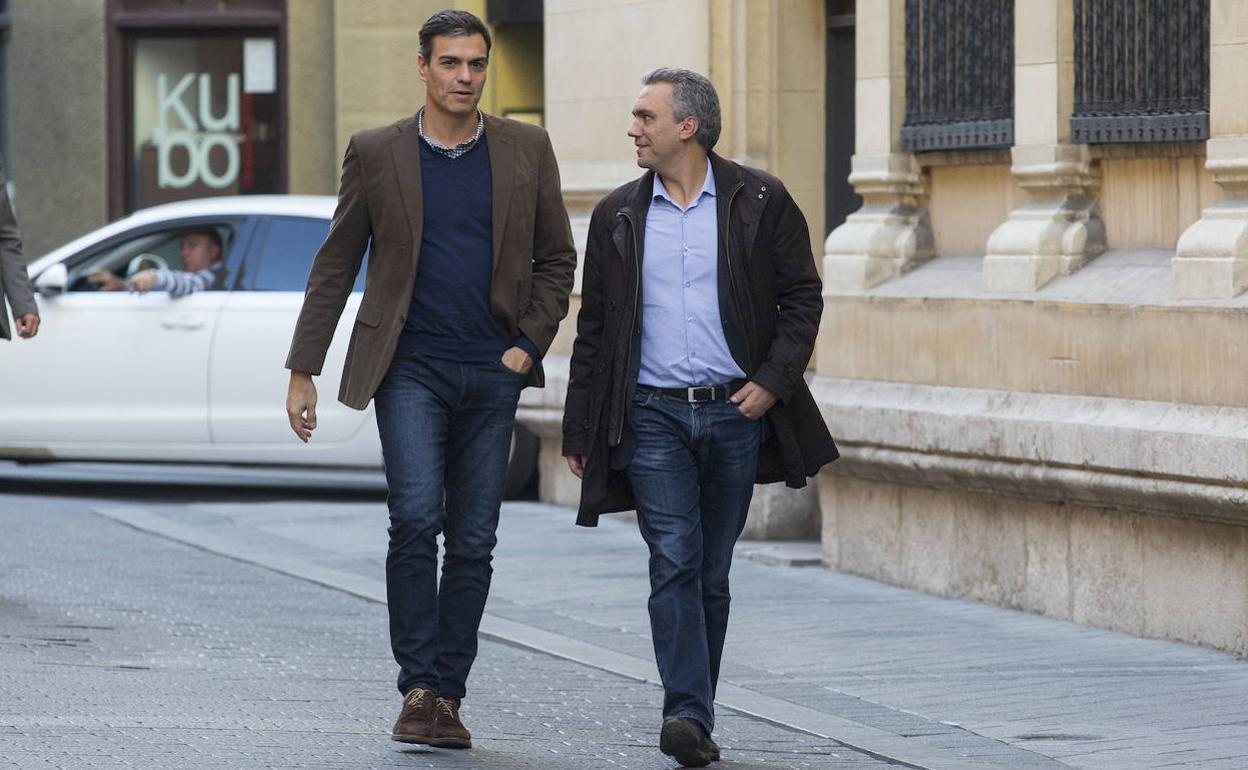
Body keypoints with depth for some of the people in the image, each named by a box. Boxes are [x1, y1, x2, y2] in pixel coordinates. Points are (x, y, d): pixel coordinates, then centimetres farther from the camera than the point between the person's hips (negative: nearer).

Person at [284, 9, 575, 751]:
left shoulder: (526, 150, 5)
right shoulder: (377, 153, 1)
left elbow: (557, 259, 11)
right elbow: (335, 266, 5)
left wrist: (529, 344, -1)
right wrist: (303, 370, 3)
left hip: (492, 373, 2)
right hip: (410, 368, -2)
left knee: (473, 542, 4)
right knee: (417, 518, -17)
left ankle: (447, 696, 12)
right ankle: (419, 686, -9)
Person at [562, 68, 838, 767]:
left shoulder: (760, 202, 2)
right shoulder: (619, 216, 8)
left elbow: (802, 296, 5)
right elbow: (594, 329, 11)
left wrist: (774, 379, -8)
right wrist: (580, 432, 10)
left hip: (736, 413, 0)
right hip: (653, 417, 0)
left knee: (711, 572, 7)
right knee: (674, 563, -13)